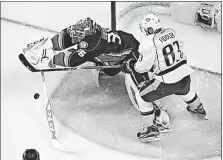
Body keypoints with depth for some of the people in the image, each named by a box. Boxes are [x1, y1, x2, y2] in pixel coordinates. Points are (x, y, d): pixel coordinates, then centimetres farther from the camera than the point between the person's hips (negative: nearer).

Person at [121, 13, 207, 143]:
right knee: (185, 90, 39)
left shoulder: (149, 42, -17)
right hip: (185, 76, 7)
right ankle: (199, 109, 65)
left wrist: (129, 66, 11)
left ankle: (151, 129, 10)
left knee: (141, 95, 11)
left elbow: (142, 67, -10)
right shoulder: (171, 32, 2)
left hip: (166, 83, -7)